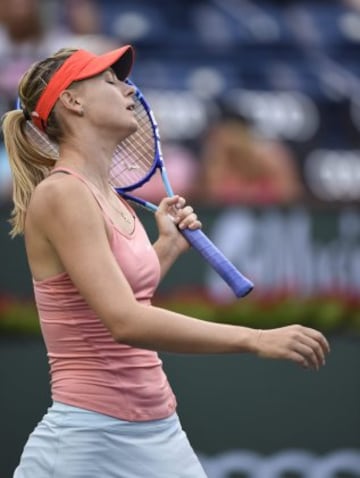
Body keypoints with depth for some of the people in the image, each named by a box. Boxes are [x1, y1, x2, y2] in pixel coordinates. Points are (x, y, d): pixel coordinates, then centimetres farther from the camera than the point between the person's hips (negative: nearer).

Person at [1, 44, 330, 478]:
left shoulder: (110, 197, 11)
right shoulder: (60, 193, -15)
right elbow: (125, 323, -27)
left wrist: (169, 246, 18)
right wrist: (256, 340, -31)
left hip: (159, 435, 8)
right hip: (90, 443, -8)